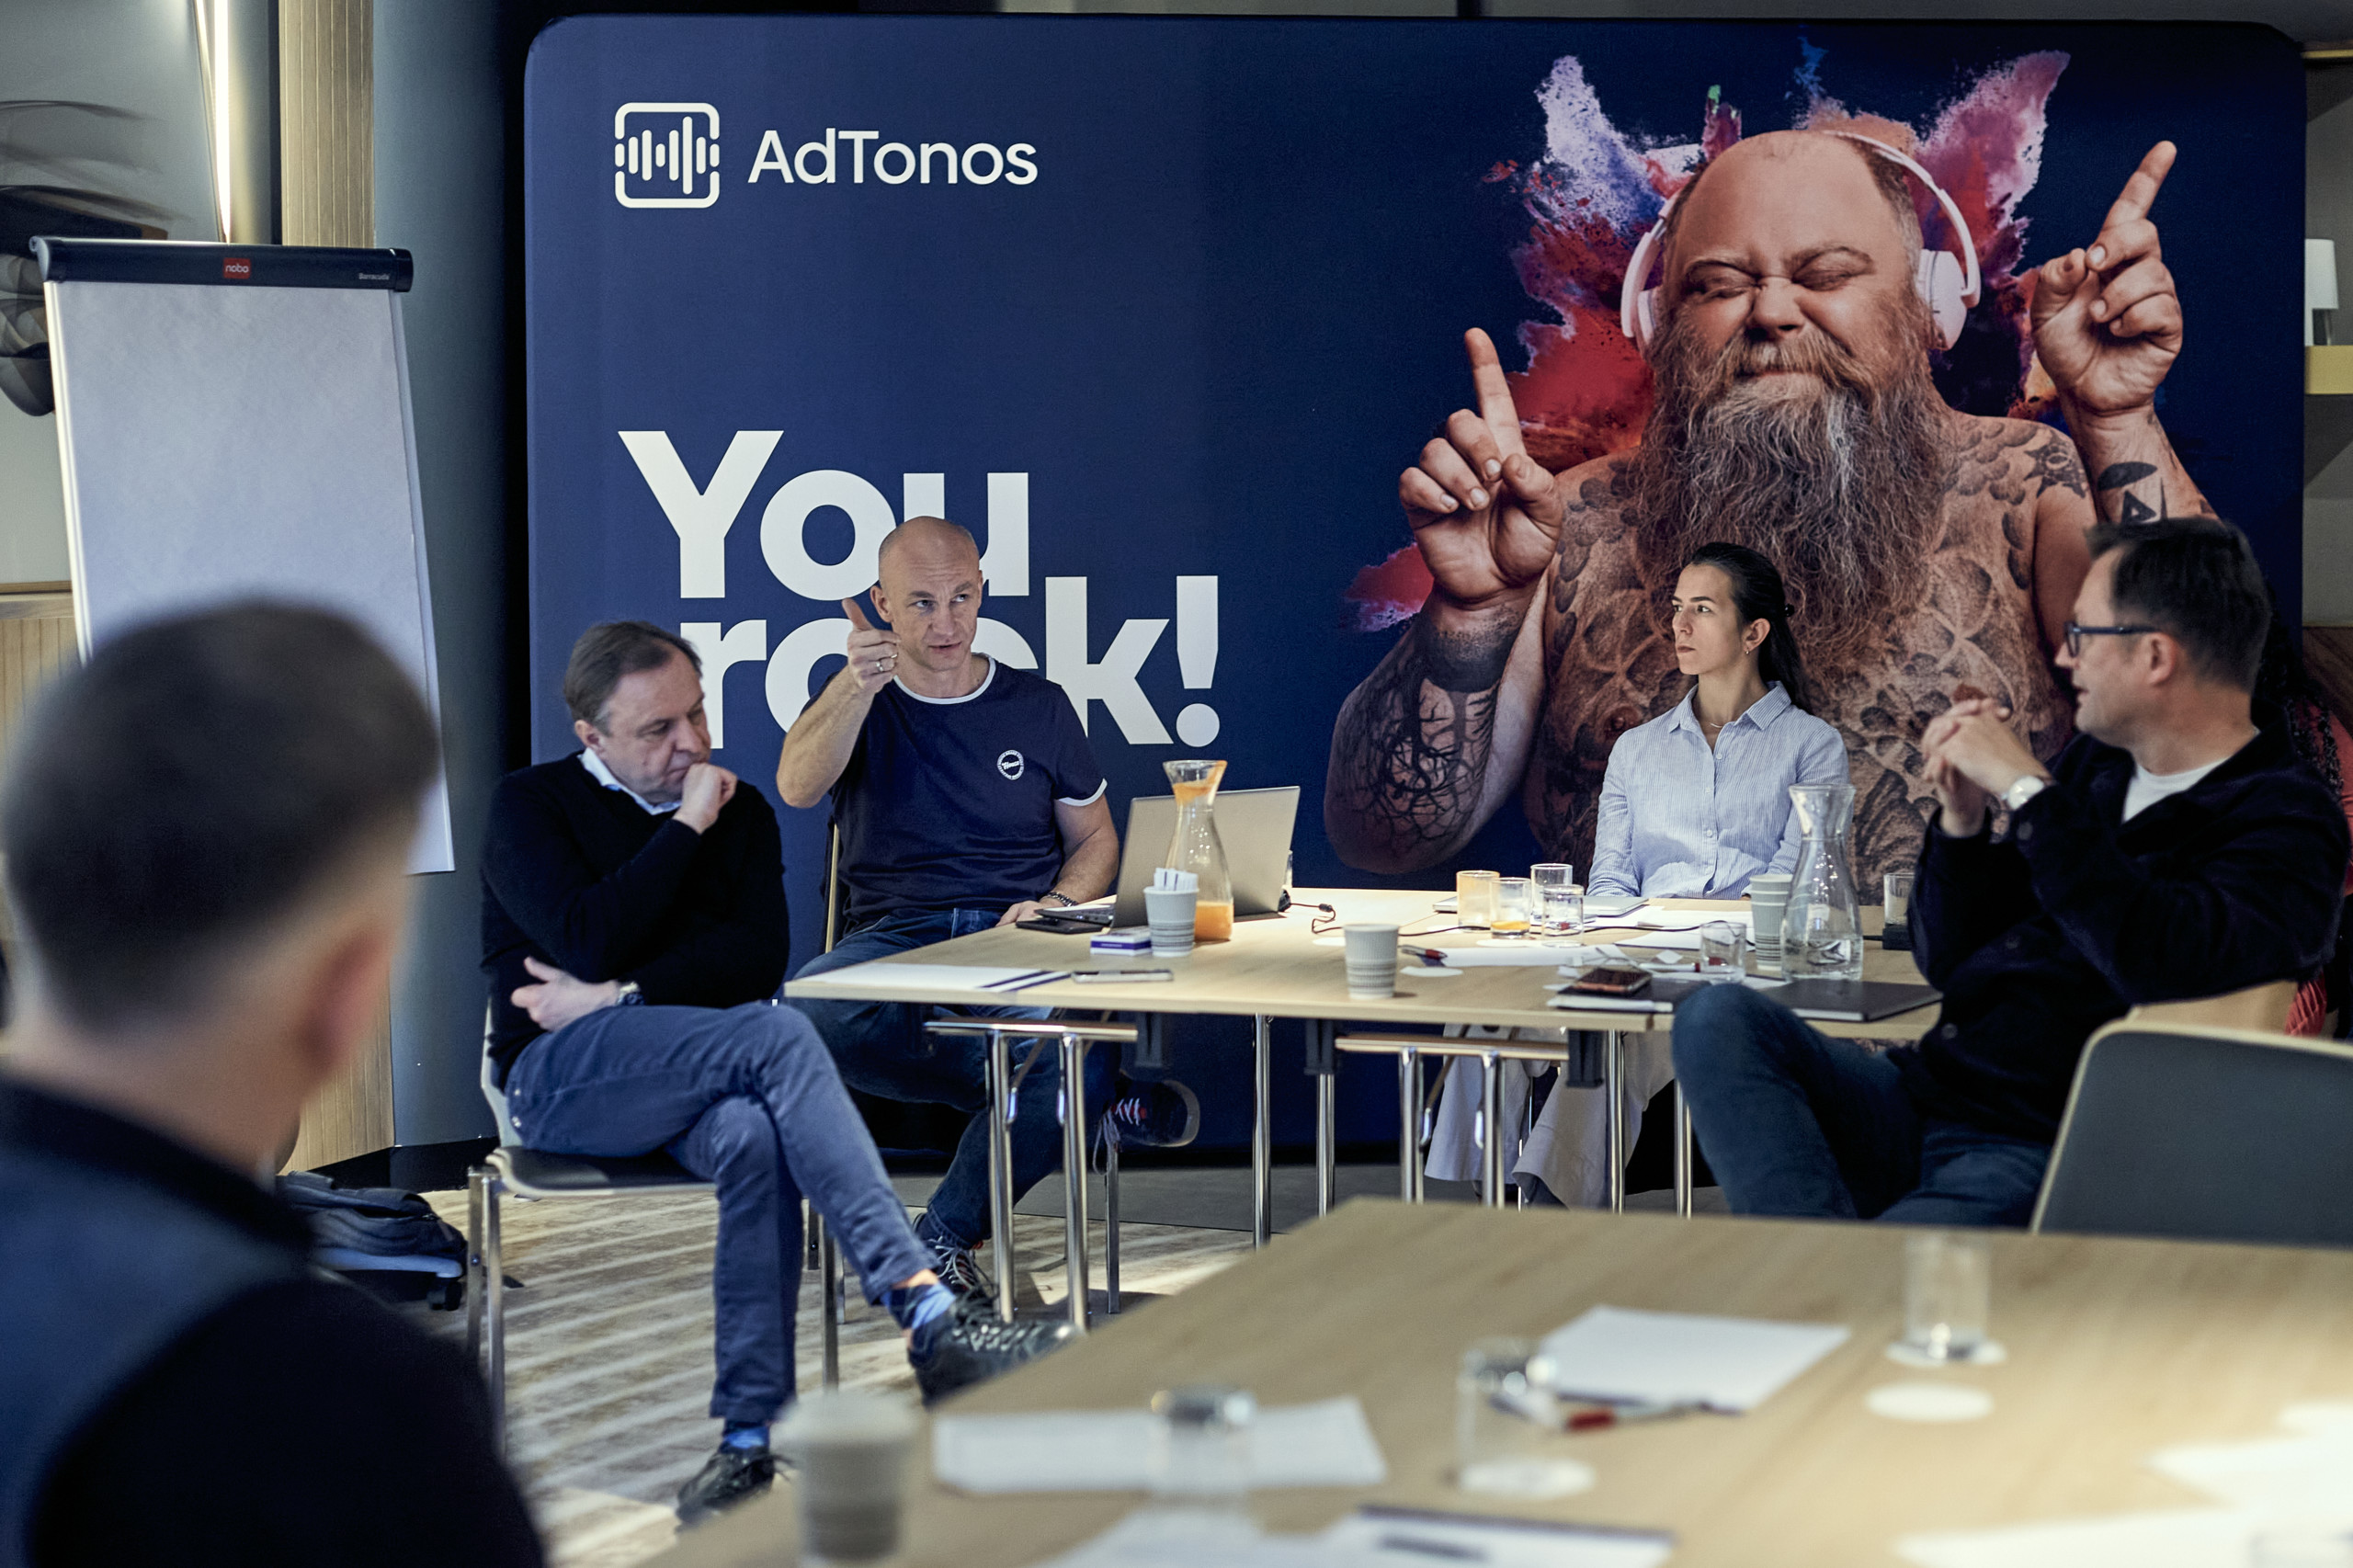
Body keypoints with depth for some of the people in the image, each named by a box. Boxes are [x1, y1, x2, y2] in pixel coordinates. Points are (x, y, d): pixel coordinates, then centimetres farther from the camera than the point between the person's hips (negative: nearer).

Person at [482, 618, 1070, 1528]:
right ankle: (929, 1320, -45)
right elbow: (590, 942, -13)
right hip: (557, 1079, -4)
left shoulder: (740, 812, 17)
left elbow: (759, 957, 0)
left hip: (694, 1075, 4)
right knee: (776, 1037, -33)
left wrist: (621, 1002, -11)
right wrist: (687, 827, -7)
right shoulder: (531, 806, 5)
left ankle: (750, 1435, -38)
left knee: (755, 1139, -37)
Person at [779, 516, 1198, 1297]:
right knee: (806, 1014, -36)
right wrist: (855, 687, -28)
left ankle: (947, 1237, -14)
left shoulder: (1037, 706, 16)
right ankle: (1084, 1098, -24)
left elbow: (1096, 838, 20)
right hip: (896, 935, 0)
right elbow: (797, 787, -11)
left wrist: (1055, 908, -3)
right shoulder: (855, 703, 11)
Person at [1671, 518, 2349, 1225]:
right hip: (1922, 1102, 9)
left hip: (2038, 1158, -9)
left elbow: (2168, 966, -29)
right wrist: (1963, 820, 3)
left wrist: (2029, 792, -20)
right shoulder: (2095, 762, 17)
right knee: (1718, 1018, -17)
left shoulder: (2285, 818, -7)